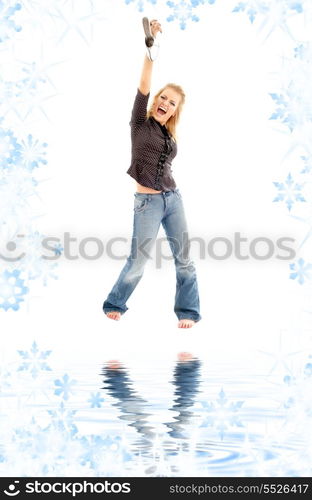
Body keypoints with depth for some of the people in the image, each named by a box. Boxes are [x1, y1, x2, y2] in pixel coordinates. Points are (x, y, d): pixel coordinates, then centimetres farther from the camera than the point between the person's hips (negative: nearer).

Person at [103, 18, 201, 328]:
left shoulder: (170, 135, 12)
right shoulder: (140, 123, -3)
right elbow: (143, 88, -16)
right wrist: (150, 50, -27)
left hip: (173, 199, 5)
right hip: (147, 202, -5)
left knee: (184, 259, 3)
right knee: (138, 262, 0)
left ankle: (188, 311, 13)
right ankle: (114, 305, 20)